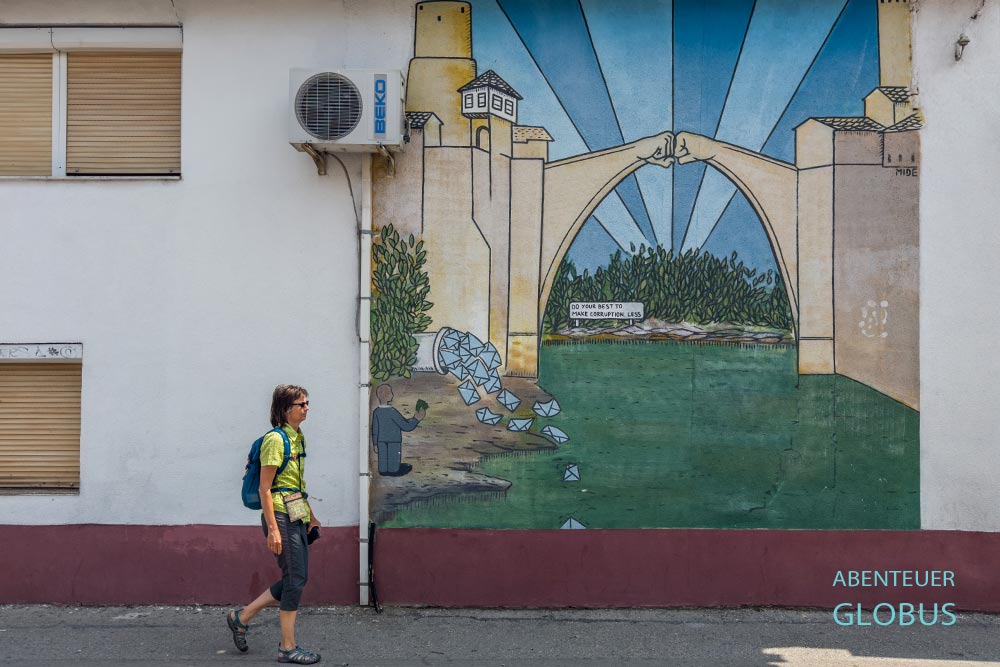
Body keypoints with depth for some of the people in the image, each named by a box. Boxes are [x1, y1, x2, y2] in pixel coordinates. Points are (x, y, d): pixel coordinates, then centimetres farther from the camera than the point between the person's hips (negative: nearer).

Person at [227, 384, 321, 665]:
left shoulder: (297, 438, 14)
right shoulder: (275, 439, -14)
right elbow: (265, 488, -16)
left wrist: (310, 515, 22)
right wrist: (273, 529, -20)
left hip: (297, 516, 9)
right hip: (281, 515, -9)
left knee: (295, 578, 11)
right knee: (295, 578, -4)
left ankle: (241, 617, 24)